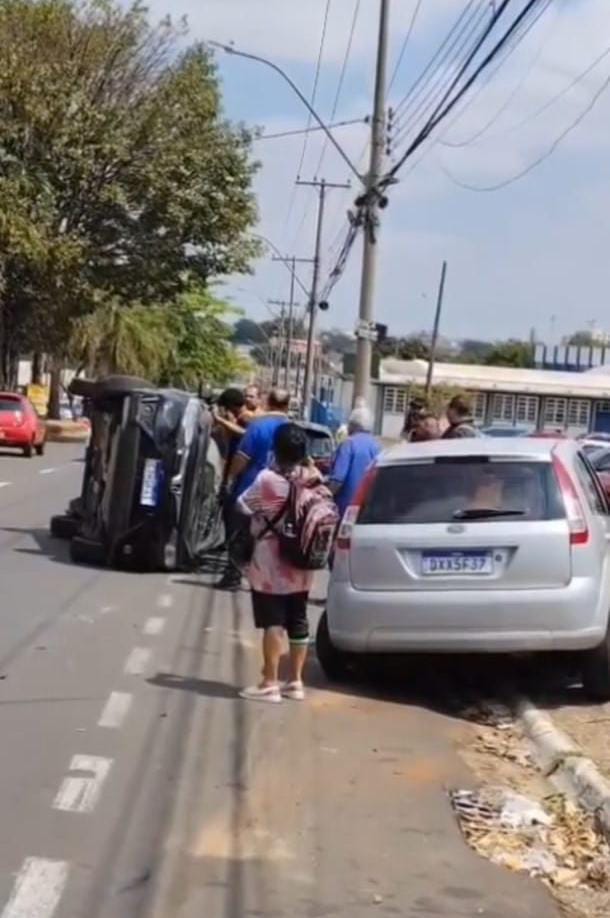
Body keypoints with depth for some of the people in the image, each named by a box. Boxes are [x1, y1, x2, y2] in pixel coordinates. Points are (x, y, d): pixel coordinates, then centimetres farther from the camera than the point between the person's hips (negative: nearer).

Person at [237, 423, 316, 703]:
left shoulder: (267, 479, -16)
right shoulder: (313, 477, -1)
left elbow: (242, 505, -6)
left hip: (271, 564, -5)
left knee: (273, 623, -3)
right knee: (298, 621, 11)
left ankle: (269, 684, -2)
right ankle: (295, 682, 19)